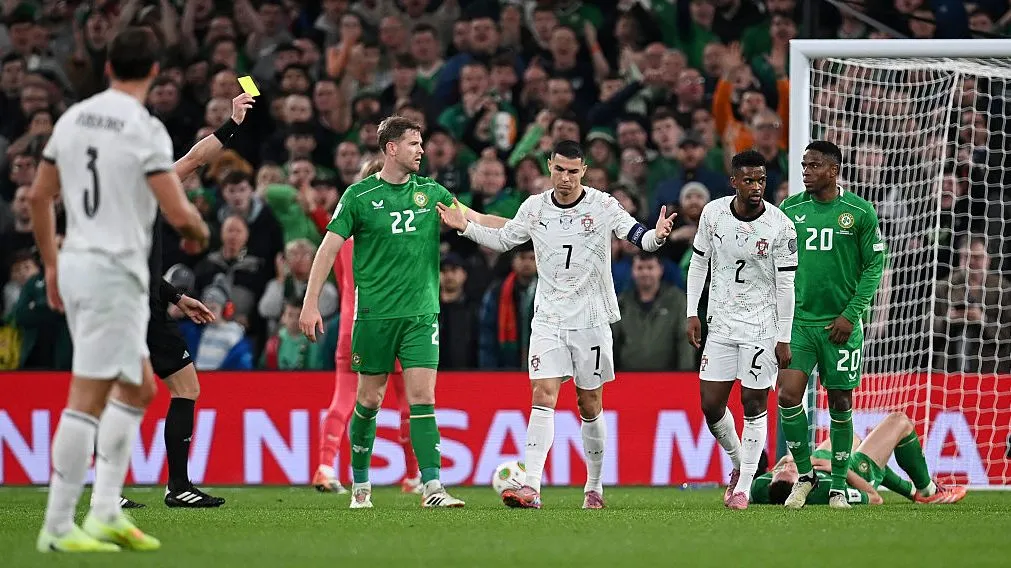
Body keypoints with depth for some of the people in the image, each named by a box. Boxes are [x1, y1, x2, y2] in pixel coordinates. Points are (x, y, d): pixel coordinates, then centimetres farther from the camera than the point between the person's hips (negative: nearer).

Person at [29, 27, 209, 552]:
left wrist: (51, 264, 24)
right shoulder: (145, 129, -14)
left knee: (138, 388, 19)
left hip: (75, 265, 8)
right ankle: (58, 527, -6)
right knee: (88, 400, -7)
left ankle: (106, 513, 15)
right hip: (115, 273, -8)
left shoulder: (73, 118, 8)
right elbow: (179, 214, -17)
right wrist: (200, 230, 5)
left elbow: (38, 197, 15)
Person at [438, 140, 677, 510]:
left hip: (591, 319, -1)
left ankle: (594, 486, 22)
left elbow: (638, 237, -12)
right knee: (543, 397, -12)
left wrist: (656, 236, -35)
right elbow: (502, 240, 17)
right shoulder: (534, 208, 3)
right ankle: (531, 488, -19)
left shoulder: (603, 206, -6)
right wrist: (465, 227, 3)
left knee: (589, 405, 7)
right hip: (549, 319, 1)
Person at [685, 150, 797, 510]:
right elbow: (698, 263, 9)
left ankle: (744, 486, 7)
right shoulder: (713, 213, -3)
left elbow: (786, 285, -8)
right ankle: (739, 463, 27)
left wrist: (784, 339, -9)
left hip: (762, 325, -3)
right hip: (721, 323, 3)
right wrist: (692, 314, 4)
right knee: (711, 405, 2)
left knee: (754, 403, -2)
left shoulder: (780, 226, -12)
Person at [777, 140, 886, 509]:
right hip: (797, 321, 2)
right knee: (789, 395, -12)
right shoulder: (788, 210, 4)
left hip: (840, 323, -2)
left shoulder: (859, 212, -3)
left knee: (840, 402, 3)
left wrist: (851, 314, -8)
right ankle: (804, 475, 6)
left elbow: (874, 265, -1)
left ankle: (839, 485, 16)